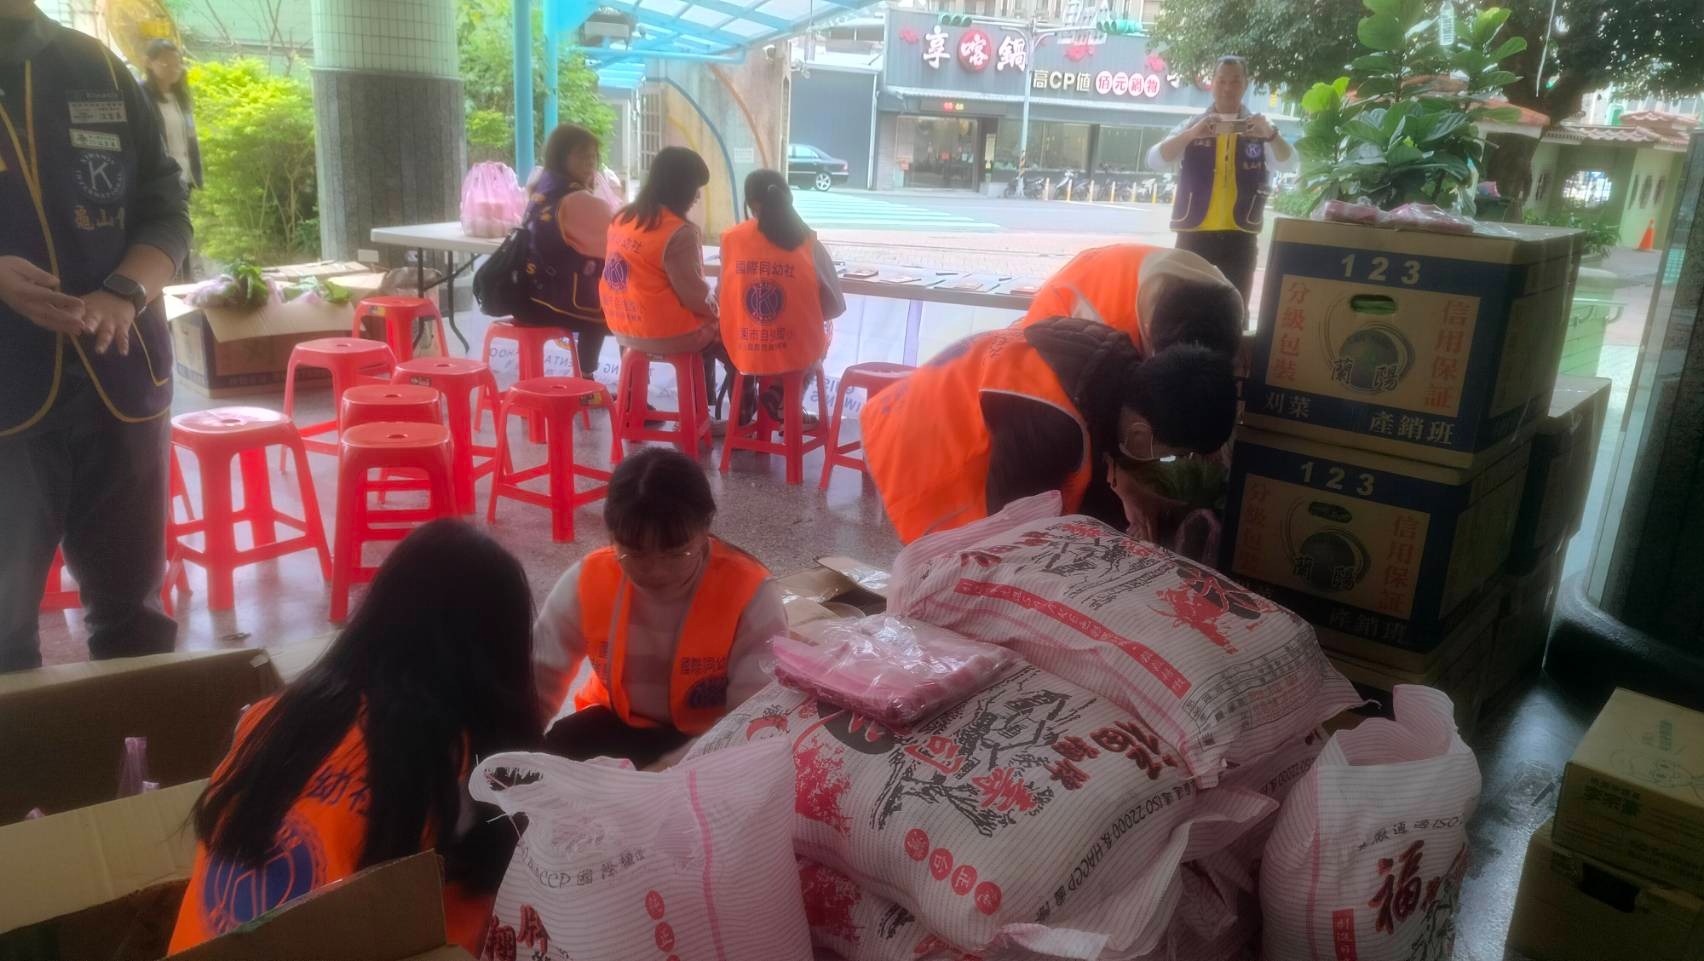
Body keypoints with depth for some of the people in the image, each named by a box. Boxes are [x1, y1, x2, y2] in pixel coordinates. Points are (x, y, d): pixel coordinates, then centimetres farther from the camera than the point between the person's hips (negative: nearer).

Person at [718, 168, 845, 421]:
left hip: (742, 353, 1)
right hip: (798, 354, -1)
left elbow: (722, 298, 0)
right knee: (823, 329, 33)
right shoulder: (809, 245, -11)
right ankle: (782, 400, 23)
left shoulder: (731, 240, -8)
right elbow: (835, 306, -5)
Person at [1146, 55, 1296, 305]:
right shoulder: (1193, 125, 7)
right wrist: (1192, 133, -24)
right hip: (1194, 233, 0)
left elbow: (1288, 164, -6)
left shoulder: (1259, 128, 8)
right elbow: (1155, 160, -7)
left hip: (1240, 236, 1)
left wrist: (1271, 135, -26)